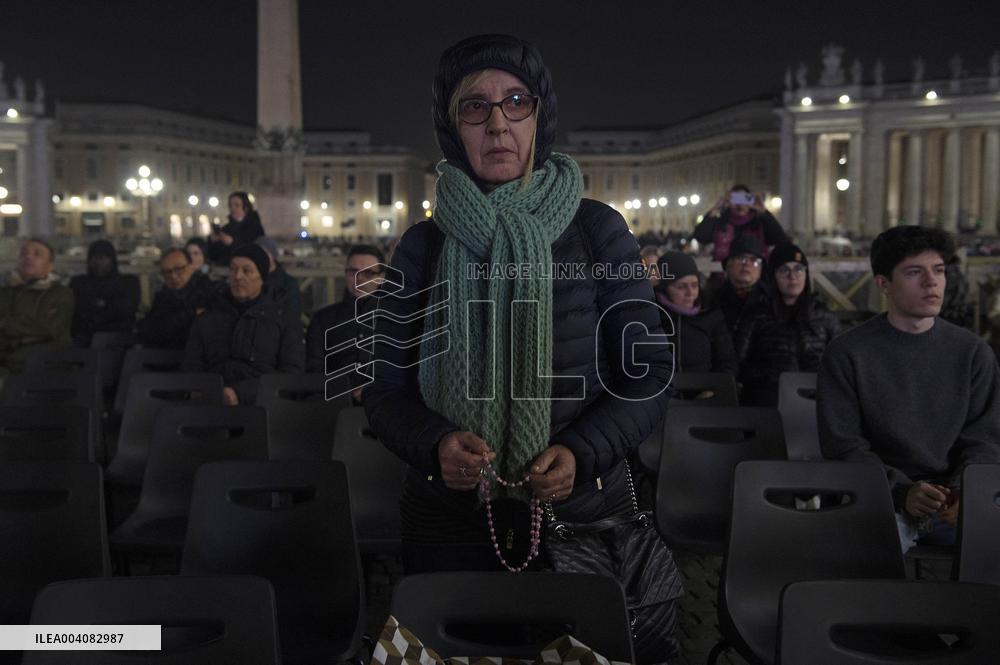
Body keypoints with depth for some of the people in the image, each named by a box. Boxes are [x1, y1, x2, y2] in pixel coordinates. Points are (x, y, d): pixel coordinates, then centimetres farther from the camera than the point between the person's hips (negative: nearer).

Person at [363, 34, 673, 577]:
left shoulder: (599, 230, -3)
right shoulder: (422, 246, 0)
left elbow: (650, 373, -2)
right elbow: (387, 387, 1)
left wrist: (582, 452, -18)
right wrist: (435, 444, -20)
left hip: (583, 511, 0)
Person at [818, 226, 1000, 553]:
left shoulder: (973, 352, 9)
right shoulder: (846, 354, -1)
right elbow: (843, 445, -5)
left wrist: (964, 491, -15)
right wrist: (902, 492, -20)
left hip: (957, 498, 3)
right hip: (881, 498, -3)